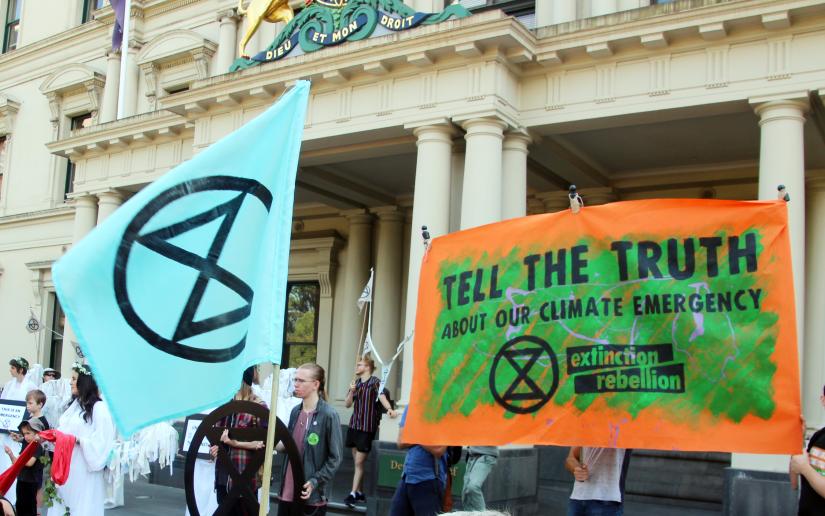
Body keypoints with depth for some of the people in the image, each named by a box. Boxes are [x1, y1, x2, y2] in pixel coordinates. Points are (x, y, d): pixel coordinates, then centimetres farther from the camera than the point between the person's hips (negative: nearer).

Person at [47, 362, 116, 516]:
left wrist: (77, 440, -22)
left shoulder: (99, 407, -11)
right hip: (66, 466, 8)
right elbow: (64, 430, 20)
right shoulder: (74, 404, 15)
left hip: (84, 470, -8)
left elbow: (102, 441, -16)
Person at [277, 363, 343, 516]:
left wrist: (315, 481, -16)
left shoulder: (329, 415, -12)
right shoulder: (295, 411, 6)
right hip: (288, 490, 6)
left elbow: (336, 456, -10)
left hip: (312, 494, -6)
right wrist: (275, 444, -3)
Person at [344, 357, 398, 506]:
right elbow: (347, 404, 6)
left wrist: (389, 409, -46)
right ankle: (359, 492, 21)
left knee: (359, 462, -5)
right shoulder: (356, 382, 10)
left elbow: (381, 396, -27)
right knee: (356, 461, 12)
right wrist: (351, 392, -12)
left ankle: (353, 493, 0)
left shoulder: (375, 382, -9)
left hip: (367, 427, -6)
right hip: (354, 425, 6)